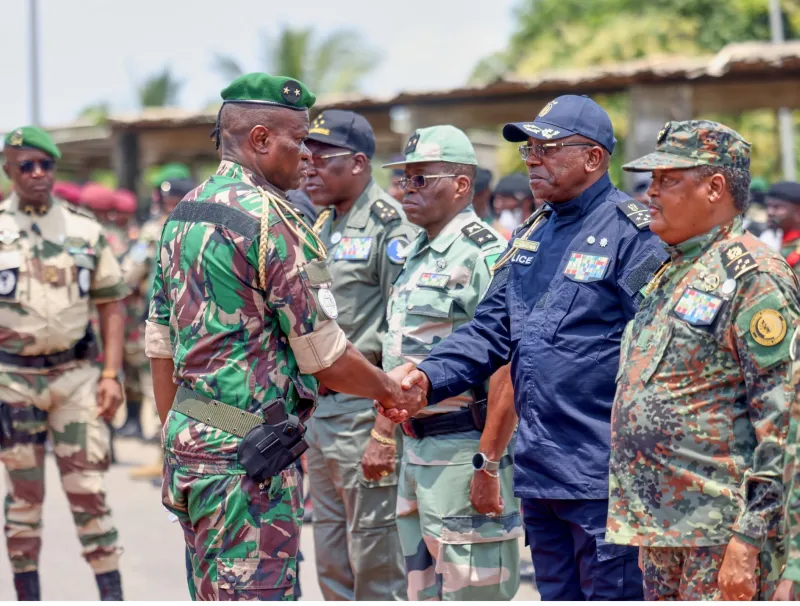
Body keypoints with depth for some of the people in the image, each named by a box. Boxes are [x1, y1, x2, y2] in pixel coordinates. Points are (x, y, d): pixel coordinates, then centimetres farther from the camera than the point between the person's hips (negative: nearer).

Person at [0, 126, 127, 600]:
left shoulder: (86, 230, 4)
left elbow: (111, 304, 5)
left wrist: (112, 374, -2)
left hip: (76, 372, 1)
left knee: (88, 489, -1)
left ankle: (113, 595, 2)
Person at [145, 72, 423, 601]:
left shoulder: (184, 213, 11)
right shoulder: (271, 220, -15)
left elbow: (161, 347, 15)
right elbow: (326, 359, -13)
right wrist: (391, 391, 4)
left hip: (188, 439, 9)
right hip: (247, 457, -9)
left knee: (214, 597, 16)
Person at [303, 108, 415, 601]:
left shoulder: (390, 227, -11)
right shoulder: (321, 227, 15)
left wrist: (384, 433, -21)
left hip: (366, 408, -9)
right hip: (319, 408, 9)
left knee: (375, 562, -3)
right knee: (332, 564, 14)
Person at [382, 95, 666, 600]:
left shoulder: (633, 233, -11)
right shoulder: (531, 235, 16)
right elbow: (491, 329, 15)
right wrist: (429, 377, -3)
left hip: (602, 480, -8)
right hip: (536, 472, 8)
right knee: (556, 592, 17)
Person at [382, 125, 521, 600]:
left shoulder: (485, 254, -14)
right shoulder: (419, 256, 15)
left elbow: (509, 368, -21)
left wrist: (489, 465, -23)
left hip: (464, 449, -10)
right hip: (418, 445, 10)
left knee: (470, 588, -4)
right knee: (424, 588, 15)